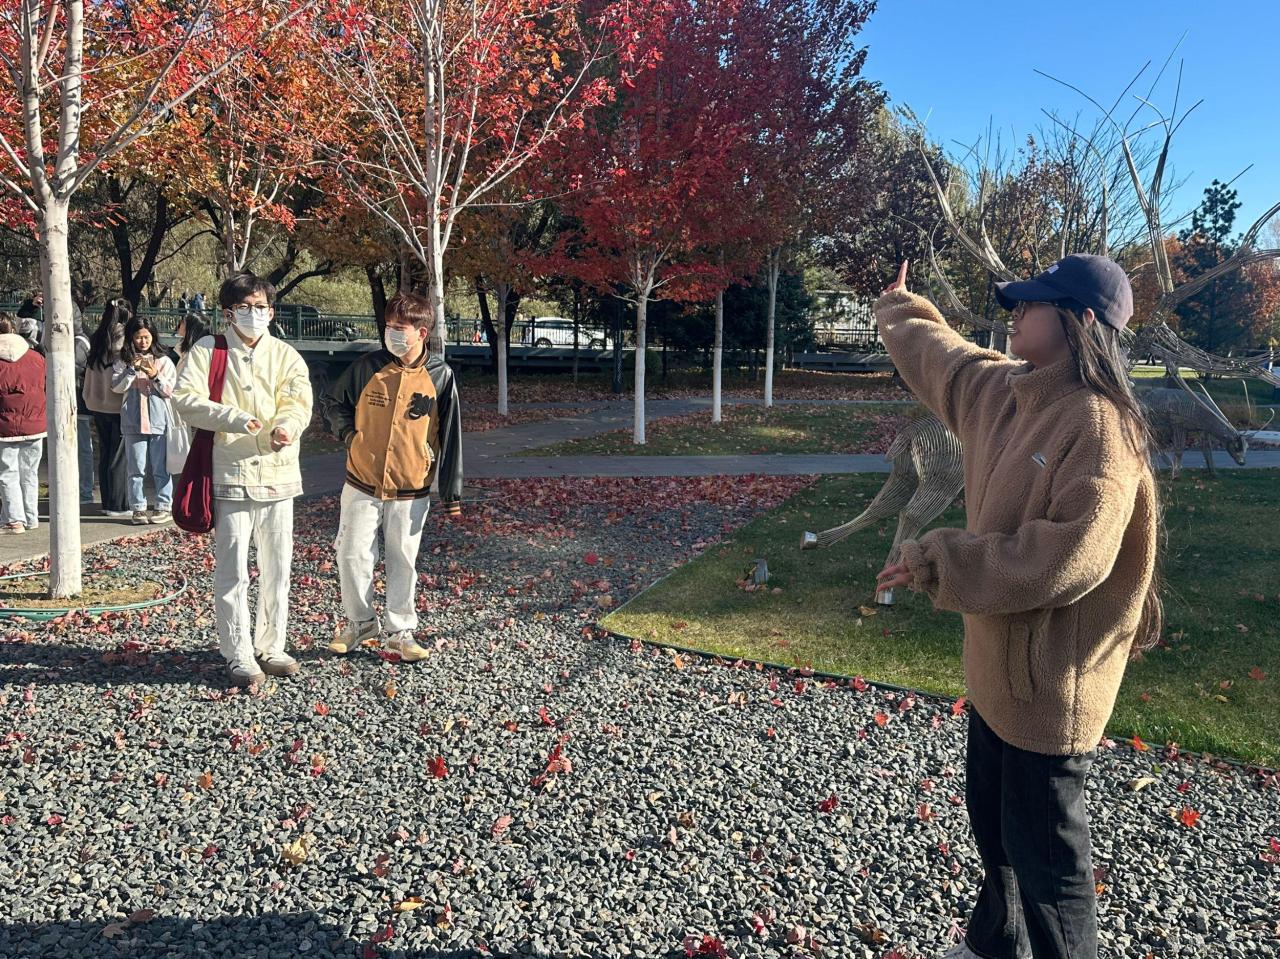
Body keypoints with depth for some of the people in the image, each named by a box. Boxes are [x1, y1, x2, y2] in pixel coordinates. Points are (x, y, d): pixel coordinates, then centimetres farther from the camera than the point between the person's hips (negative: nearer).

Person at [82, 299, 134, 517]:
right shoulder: (124, 337, -12)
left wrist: (89, 401, 15)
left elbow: (89, 376, 10)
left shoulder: (97, 338, 8)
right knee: (119, 456, -1)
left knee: (105, 454, 13)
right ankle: (118, 505, 3)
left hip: (98, 404, 7)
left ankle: (107, 501, 19)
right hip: (118, 405, -7)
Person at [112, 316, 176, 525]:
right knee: (136, 468, 5)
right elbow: (116, 387, -4)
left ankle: (164, 506, 9)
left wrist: (155, 376, -15)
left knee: (161, 467, 2)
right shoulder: (123, 362, 7)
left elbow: (170, 390, 0)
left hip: (159, 420, -1)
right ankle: (138, 508, 11)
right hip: (133, 421, 1)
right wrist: (133, 369, -13)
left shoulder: (163, 361, 5)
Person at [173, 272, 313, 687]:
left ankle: (271, 647, 24)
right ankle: (239, 655, 11)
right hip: (230, 477, -3)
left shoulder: (285, 355, 9)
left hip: (278, 476, 3)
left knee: (277, 569, 10)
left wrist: (286, 426, -27)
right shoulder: (207, 350, 3)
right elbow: (186, 399, -8)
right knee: (232, 572, -1)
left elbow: (299, 401, -4)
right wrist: (233, 419, -22)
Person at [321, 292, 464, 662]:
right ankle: (359, 622, 25)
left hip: (411, 493, -1)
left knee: (403, 562, 7)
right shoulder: (367, 367, -3)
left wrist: (452, 493, -3)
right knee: (352, 556, 3)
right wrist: (348, 433, -4)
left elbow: (450, 436, -2)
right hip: (361, 486, 1)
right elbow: (332, 402, 14)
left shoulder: (440, 375, -5)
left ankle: (400, 632, 22)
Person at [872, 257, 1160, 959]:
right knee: (990, 819, 25)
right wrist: (897, 306, 40)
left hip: (1052, 681, -9)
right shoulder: (1003, 391, 4)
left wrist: (936, 561, -26)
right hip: (996, 664, 9)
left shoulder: (1098, 425, -21)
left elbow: (1070, 558, -31)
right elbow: (938, 355, 25)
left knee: (1044, 852, 5)